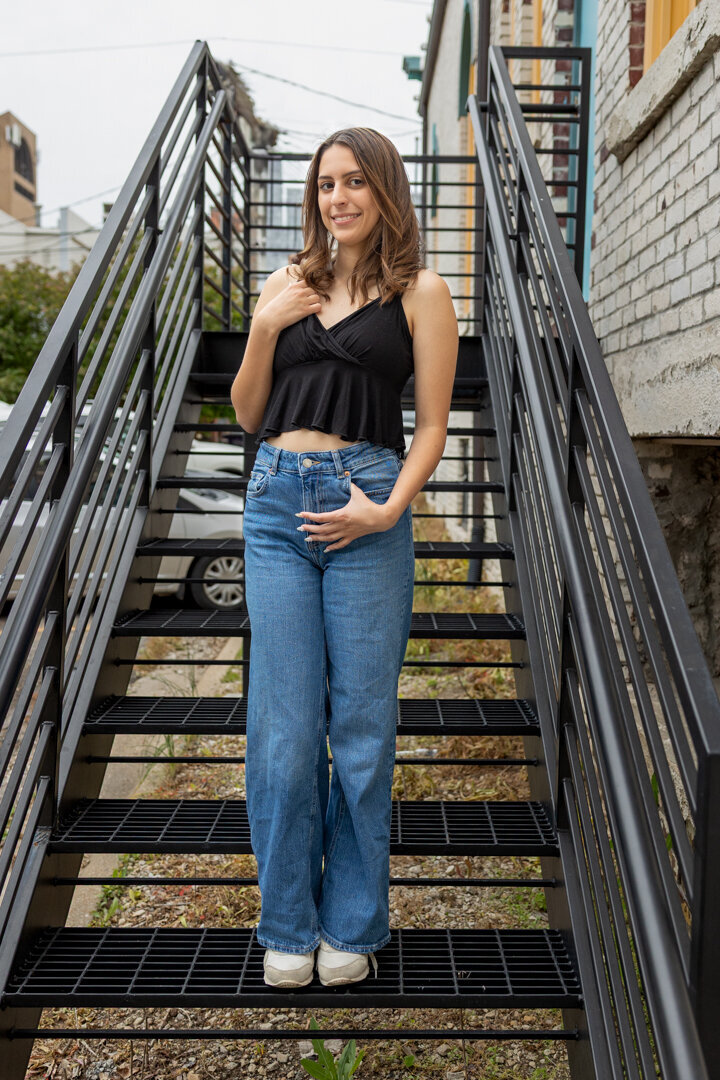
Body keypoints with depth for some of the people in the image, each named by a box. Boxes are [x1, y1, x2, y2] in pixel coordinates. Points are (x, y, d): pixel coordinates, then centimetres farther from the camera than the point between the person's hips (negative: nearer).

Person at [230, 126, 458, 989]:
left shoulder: (420, 292, 6)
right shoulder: (285, 286, 15)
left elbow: (431, 426, 2)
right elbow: (247, 416, 15)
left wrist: (389, 507, -14)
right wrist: (265, 330, 1)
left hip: (365, 510, -3)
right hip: (276, 503, 3)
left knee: (361, 718, 2)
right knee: (283, 721, 3)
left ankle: (352, 925, 20)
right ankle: (287, 926, 18)